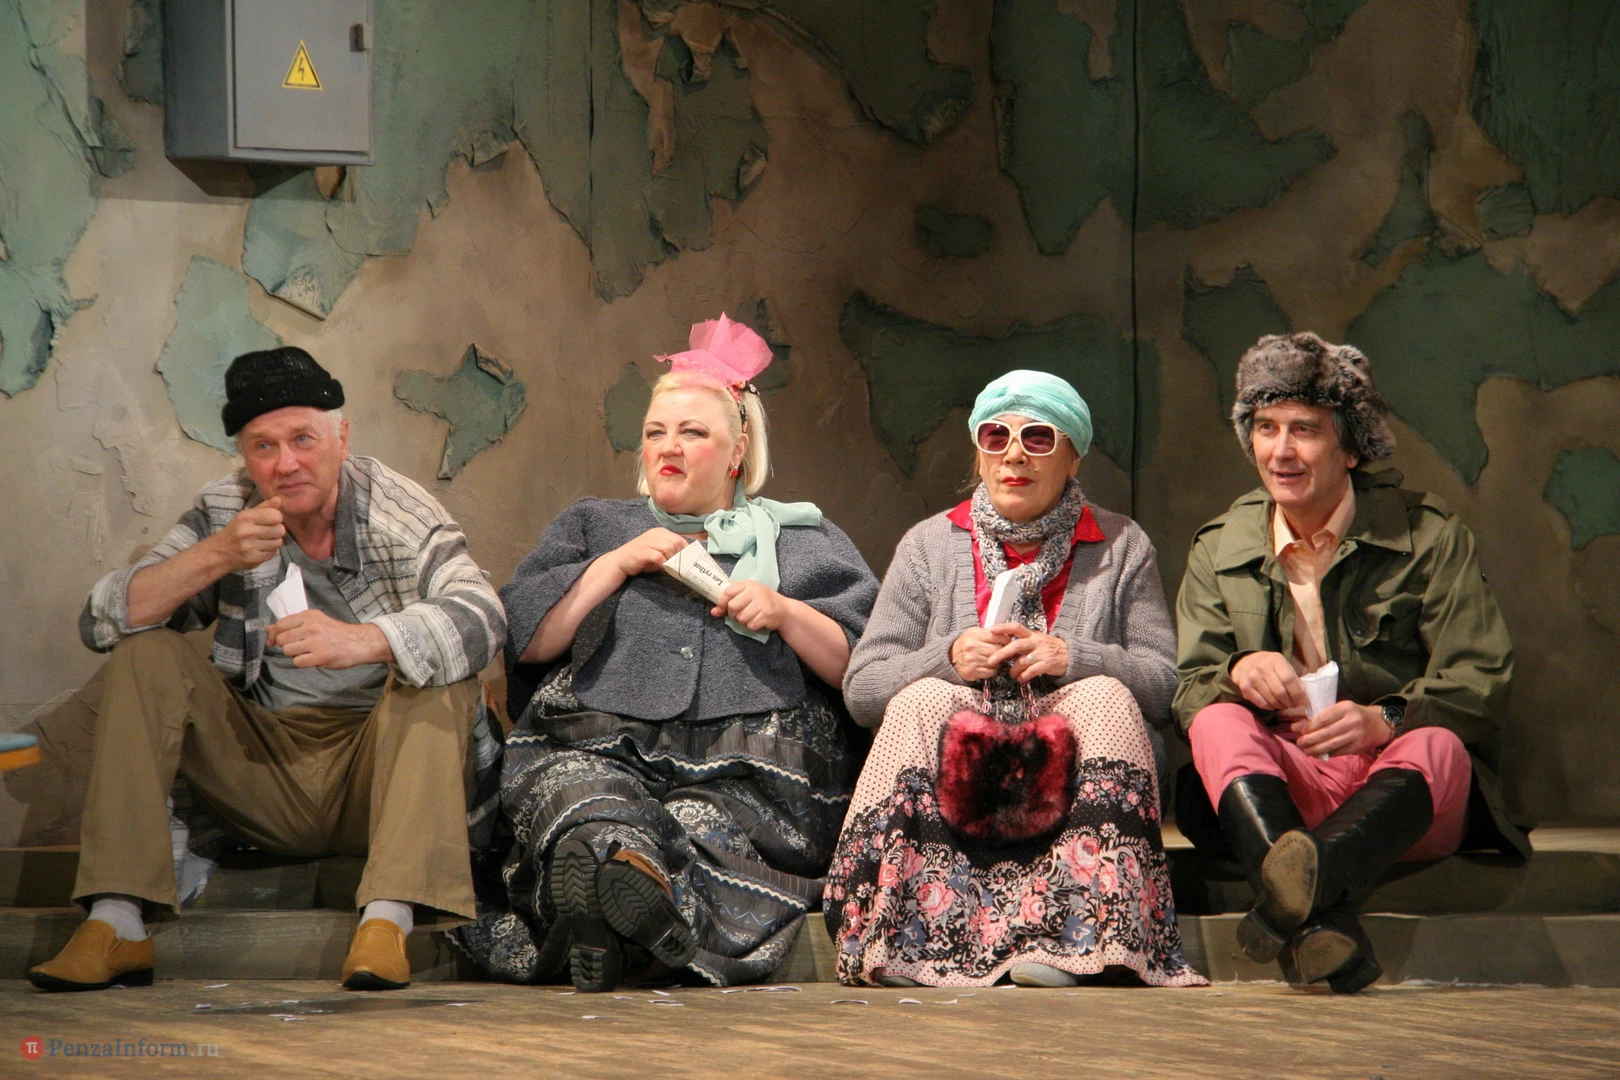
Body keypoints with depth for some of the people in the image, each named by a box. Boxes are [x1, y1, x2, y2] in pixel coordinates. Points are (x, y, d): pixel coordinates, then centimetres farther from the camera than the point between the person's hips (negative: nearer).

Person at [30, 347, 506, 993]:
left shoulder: (401, 517, -7)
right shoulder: (222, 515, 2)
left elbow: (482, 621, -26)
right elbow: (102, 621, -8)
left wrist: (363, 641, -44)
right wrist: (215, 558, -23)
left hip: (379, 769, -3)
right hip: (262, 775, 3)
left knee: (435, 666, -26)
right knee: (145, 655, -12)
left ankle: (388, 918, -39)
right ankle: (116, 923, -21)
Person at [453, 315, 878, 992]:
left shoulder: (804, 541, 28)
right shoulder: (593, 525, 33)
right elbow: (519, 638, 15)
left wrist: (787, 613, -1)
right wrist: (618, 564, 9)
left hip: (748, 772, 0)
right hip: (599, 750, 0)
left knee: (702, 833, -39)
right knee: (596, 817, -40)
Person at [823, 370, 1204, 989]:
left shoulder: (1121, 549, 11)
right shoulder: (929, 547, 12)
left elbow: (1163, 682, 0)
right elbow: (861, 689, 5)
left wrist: (1072, 658, -17)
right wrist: (949, 658, -14)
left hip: (1071, 775, 0)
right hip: (948, 775, 0)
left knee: (1105, 697, -28)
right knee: (924, 698, -27)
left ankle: (1068, 940, -45)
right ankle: (908, 936, -43)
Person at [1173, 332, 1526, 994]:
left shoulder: (1429, 538, 6)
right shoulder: (1219, 551, 14)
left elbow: (1478, 681, -3)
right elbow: (1187, 693, 6)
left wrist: (1386, 721, -23)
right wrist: (1237, 673, -19)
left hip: (1399, 784, -2)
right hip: (1282, 785, 2)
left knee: (1438, 744, -35)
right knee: (1218, 722, -29)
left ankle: (1304, 883, -66)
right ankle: (1317, 926, -55)